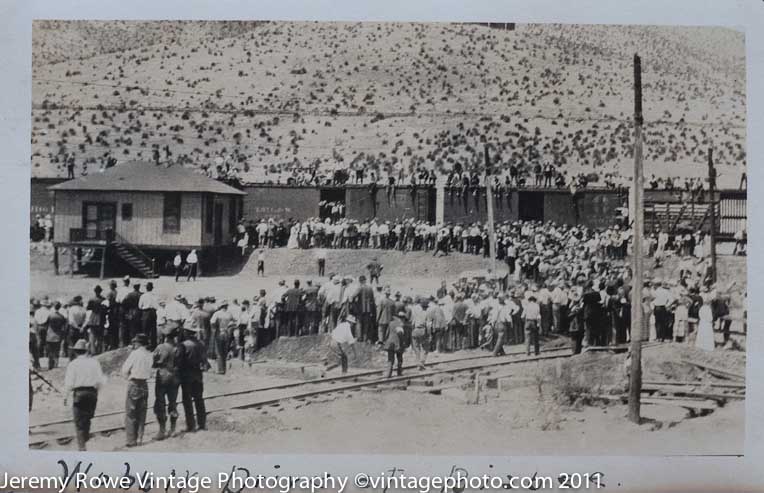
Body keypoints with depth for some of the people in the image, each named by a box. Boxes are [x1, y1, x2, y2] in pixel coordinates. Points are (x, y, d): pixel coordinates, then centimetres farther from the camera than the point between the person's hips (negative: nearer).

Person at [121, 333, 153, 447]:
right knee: (141, 413, 14)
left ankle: (131, 440, 0)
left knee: (130, 414, 1)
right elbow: (149, 369, 4)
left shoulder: (135, 353, -11)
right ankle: (139, 438, 16)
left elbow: (125, 370, -7)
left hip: (134, 384, -5)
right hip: (145, 384, 5)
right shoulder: (150, 355, 4)